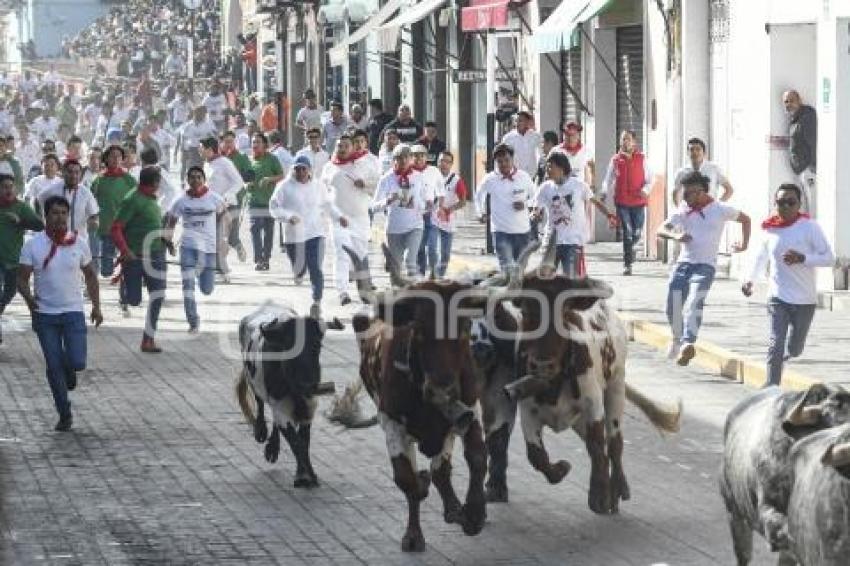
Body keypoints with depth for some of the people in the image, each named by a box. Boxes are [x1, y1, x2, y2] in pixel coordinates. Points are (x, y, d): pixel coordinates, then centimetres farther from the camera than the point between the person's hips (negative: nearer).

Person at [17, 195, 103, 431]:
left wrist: (96, 306, 6)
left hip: (73, 312, 0)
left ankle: (69, 369, 27)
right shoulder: (32, 245, -6)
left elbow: (90, 275, 10)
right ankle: (64, 415, 13)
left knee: (77, 362, -11)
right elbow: (22, 279, -5)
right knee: (54, 366, 1)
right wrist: (28, 297, -26)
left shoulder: (79, 243, -1)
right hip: (45, 314, 0)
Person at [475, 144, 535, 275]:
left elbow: (533, 195, 11)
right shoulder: (490, 179, -3)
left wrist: (525, 203, -8)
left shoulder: (524, 177, -2)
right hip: (501, 231, -2)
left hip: (522, 230, 2)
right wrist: (481, 212, 12)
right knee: (507, 269, -15)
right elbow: (479, 195, 17)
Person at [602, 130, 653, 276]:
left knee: (636, 233, 3)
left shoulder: (641, 159, 5)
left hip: (638, 202, 1)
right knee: (627, 232, -6)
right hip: (622, 202, -1)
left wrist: (645, 190, -15)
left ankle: (629, 250, 35)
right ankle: (627, 264, -4)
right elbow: (609, 179, 9)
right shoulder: (616, 160, 7)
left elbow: (649, 179, 6)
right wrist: (604, 193, -9)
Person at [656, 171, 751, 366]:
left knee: (694, 302, -25)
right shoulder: (682, 211, 9)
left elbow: (745, 219, 18)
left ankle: (688, 344, -40)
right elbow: (661, 230, 0)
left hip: (706, 265, -4)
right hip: (684, 262, 4)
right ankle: (677, 340, 23)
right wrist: (675, 236, -20)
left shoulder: (720, 210, 3)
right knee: (673, 306, -5)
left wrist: (745, 244, 13)